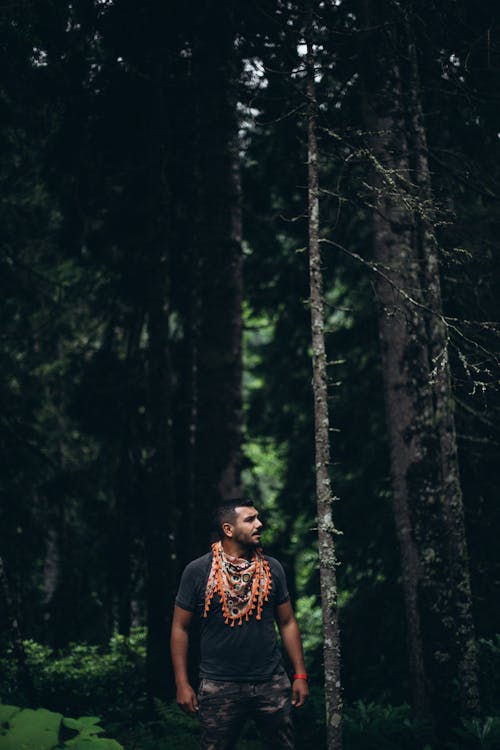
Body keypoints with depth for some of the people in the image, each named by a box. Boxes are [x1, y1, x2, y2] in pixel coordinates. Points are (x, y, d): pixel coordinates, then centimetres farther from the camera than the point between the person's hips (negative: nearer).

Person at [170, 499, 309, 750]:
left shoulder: (272, 568, 4)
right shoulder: (197, 571, -5)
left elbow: (287, 623, 9)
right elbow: (180, 628, -1)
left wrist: (300, 675, 4)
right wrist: (182, 684, -5)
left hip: (272, 682, 3)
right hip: (219, 686, -2)